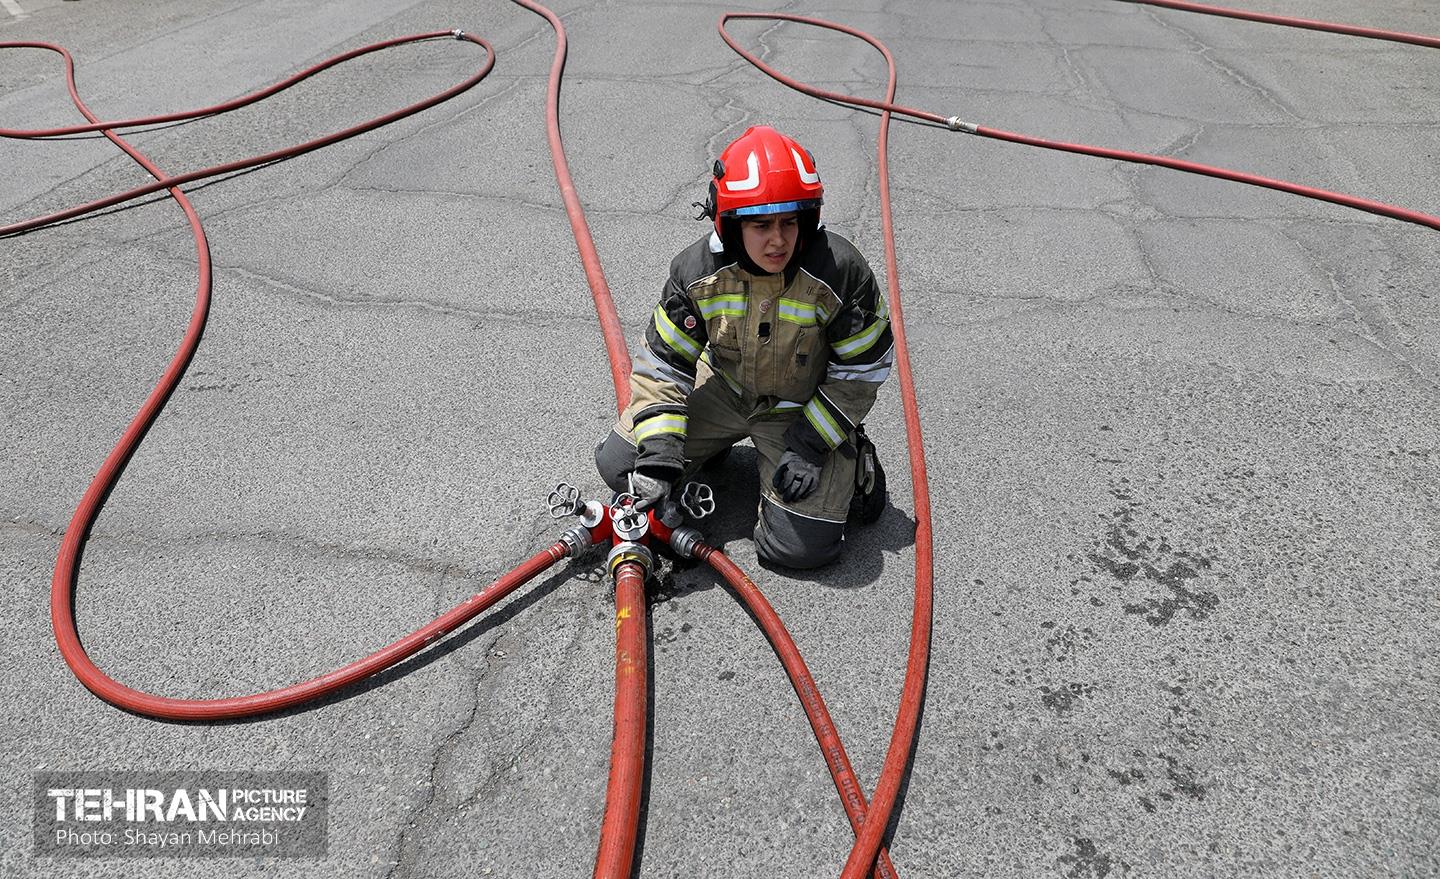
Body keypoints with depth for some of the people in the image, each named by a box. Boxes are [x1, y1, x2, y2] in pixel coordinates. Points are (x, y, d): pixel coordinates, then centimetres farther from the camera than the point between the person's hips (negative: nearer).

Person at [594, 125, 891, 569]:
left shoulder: (840, 272, -27)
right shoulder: (696, 272, -20)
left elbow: (862, 368, -14)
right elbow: (662, 365, -13)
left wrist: (811, 445, -18)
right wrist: (659, 456, -24)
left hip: (803, 409, -3)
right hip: (723, 390, 3)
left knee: (800, 546, -15)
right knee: (618, 465, -3)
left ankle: (851, 458, 15)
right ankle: (721, 439, 22)